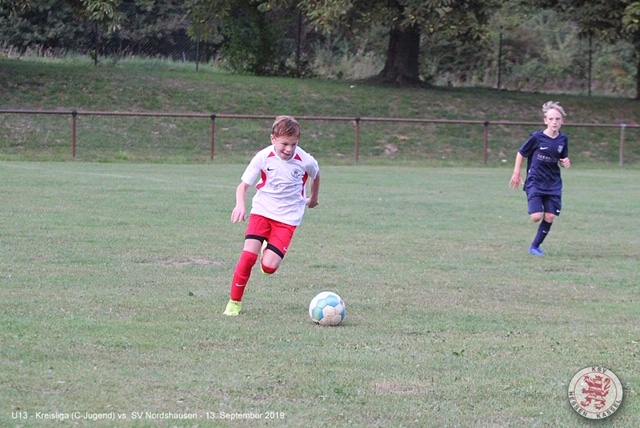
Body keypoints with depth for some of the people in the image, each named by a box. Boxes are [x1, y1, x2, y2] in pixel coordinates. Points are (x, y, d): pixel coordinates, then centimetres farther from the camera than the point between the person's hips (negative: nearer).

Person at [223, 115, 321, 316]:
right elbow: (244, 184, -10)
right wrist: (240, 205, -31)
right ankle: (234, 302, 0)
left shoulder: (305, 161, -13)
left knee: (269, 266, -14)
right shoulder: (263, 157, -14)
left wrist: (314, 198, 28)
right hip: (262, 210, 0)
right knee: (248, 255, -17)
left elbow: (315, 175, 11)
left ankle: (269, 251, 25)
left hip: (287, 217, 0)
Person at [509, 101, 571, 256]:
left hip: (553, 184, 4)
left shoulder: (563, 140, 1)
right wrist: (516, 173, 1)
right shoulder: (537, 137, -11)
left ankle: (535, 246, 15)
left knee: (550, 217, -2)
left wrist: (566, 163, -9)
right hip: (535, 183, -4)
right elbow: (521, 153, 2)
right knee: (536, 217, -16)